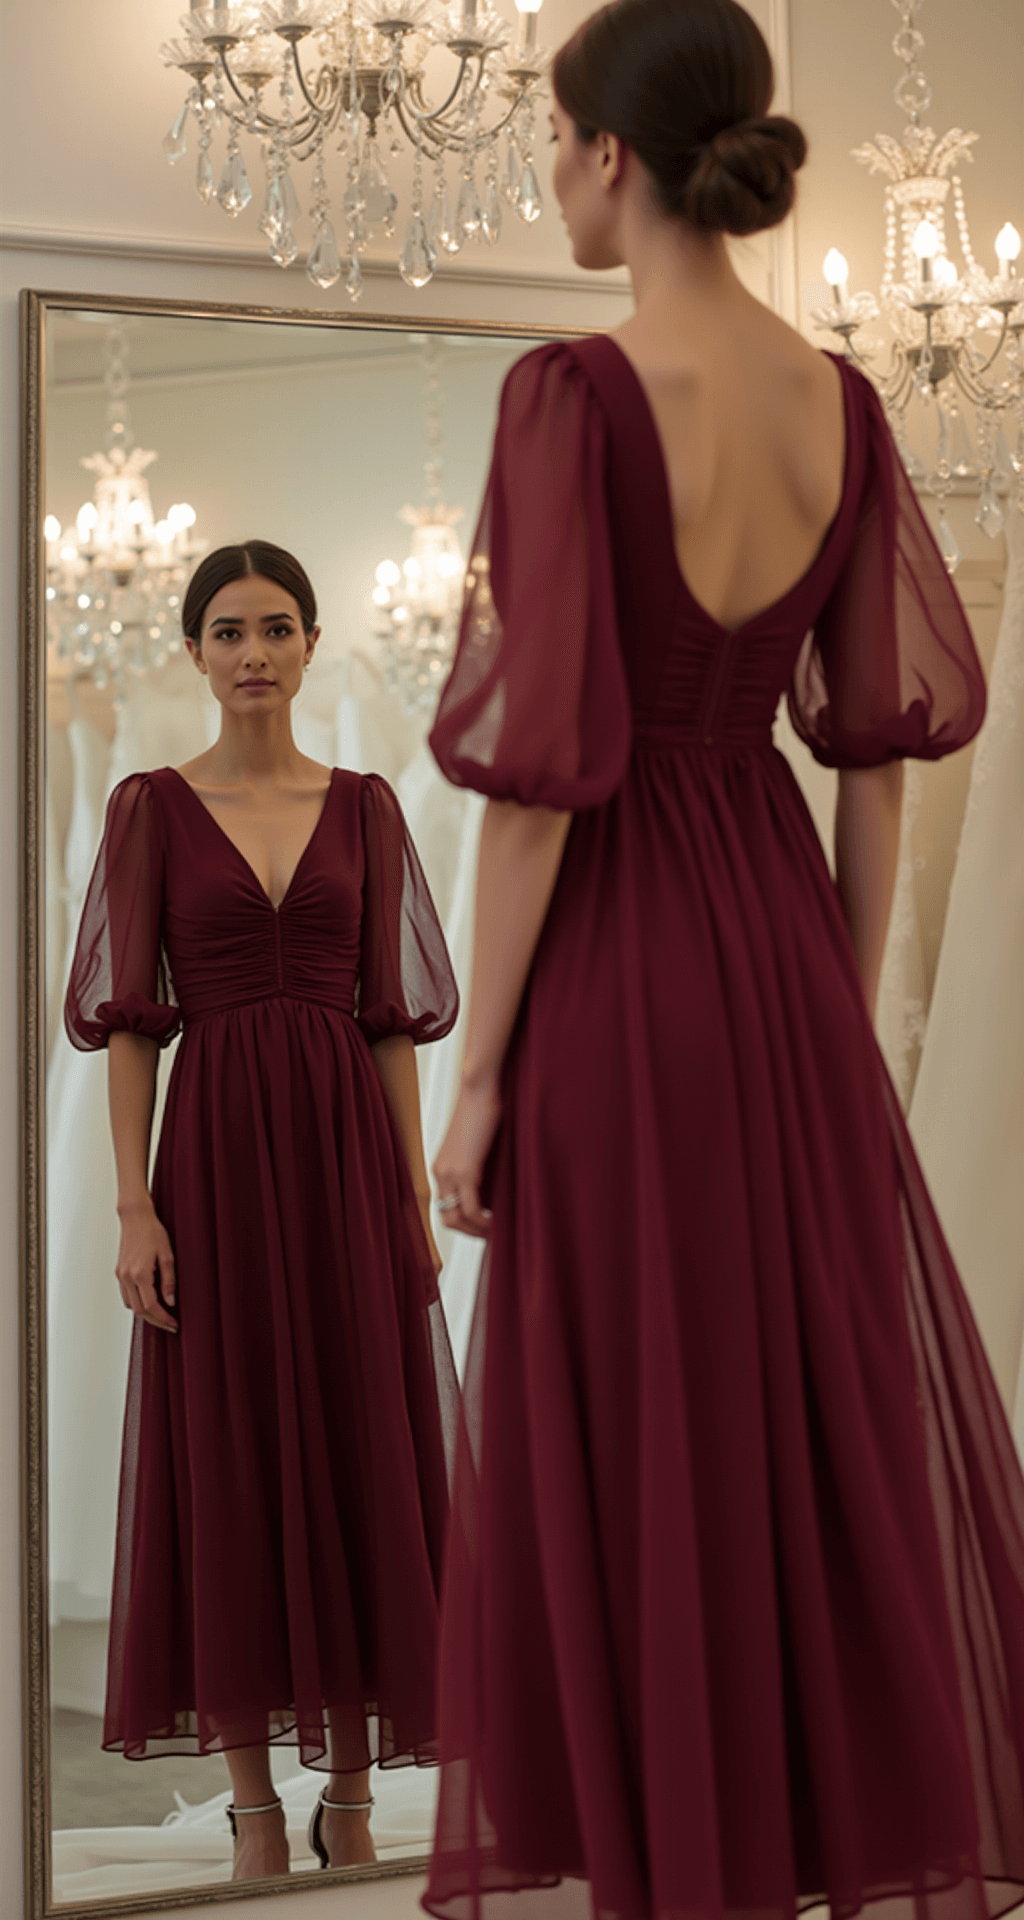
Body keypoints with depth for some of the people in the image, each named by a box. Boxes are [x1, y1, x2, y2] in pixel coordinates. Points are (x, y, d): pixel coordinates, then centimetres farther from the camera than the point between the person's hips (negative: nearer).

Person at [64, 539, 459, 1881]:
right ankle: (255, 1806, 10)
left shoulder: (364, 807, 9)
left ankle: (352, 1792, 14)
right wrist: (134, 1203, -8)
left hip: (347, 1141, 2)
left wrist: (417, 1192, 2)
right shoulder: (153, 807, 3)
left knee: (363, 1449, 3)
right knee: (229, 1455, 1)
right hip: (216, 1143, -2)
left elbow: (394, 1015, 8)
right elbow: (128, 1019, 0)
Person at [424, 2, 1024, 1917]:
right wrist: (849, 1007, 16)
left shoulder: (573, 392, -14)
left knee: (632, 1431, 5)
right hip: (786, 930, 6)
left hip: (618, 945, -6)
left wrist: (481, 1072, -10)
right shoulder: (841, 399, 4)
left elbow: (543, 765, -16)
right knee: (838, 1408, 14)